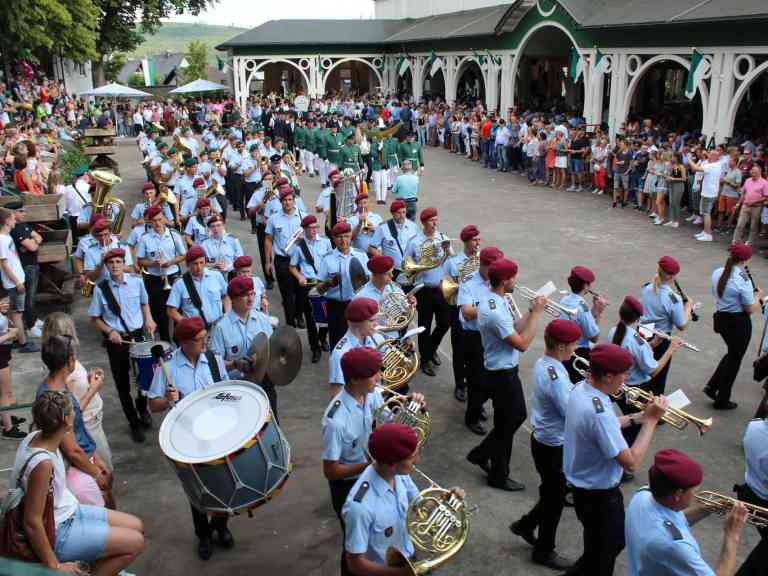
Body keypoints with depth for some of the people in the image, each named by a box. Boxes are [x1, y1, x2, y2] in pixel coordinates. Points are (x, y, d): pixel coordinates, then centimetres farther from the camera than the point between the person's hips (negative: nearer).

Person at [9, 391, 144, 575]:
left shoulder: (35, 436, -10)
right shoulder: (43, 463, -34)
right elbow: (32, 522, -28)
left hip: (69, 511, 9)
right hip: (57, 534, -9)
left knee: (136, 526, 12)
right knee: (135, 542, -6)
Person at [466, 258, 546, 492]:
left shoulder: (494, 299, 2)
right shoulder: (495, 312, -30)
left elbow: (513, 329, 8)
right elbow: (522, 343, -25)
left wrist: (532, 312, -2)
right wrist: (536, 313, -19)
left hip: (505, 371, 10)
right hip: (502, 375, -10)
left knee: (518, 415, 24)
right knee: (505, 426, 9)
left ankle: (480, 454, 36)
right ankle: (498, 477, 29)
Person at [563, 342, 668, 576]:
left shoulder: (581, 389, -4)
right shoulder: (598, 412, -34)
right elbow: (631, 463, -30)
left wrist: (637, 417, 1)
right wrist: (651, 420, -24)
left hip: (584, 487, 9)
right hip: (599, 496, -9)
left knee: (615, 542, 28)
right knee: (601, 557, 14)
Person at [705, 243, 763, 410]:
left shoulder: (717, 273, -2)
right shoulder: (743, 280, -23)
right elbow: (750, 309, -17)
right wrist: (758, 296, 2)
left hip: (721, 319, 7)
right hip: (739, 323, -7)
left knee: (732, 353, 27)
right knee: (734, 360, 10)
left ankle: (711, 386, 22)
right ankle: (722, 400, 21)